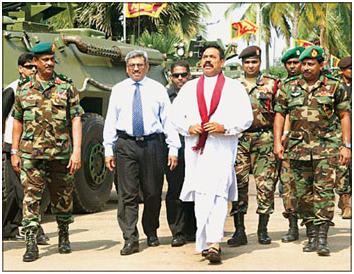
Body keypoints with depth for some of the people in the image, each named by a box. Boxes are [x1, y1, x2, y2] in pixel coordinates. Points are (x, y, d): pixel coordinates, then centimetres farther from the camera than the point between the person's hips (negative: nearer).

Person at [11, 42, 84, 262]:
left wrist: (77, 151, -11)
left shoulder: (67, 87, 2)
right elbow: (18, 121, 13)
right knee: (31, 197, -7)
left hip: (61, 153, 0)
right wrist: (14, 152, 9)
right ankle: (31, 244, -6)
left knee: (63, 198, 11)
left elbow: (76, 120, -2)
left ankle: (64, 236, 30)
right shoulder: (24, 90, 7)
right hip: (31, 154, 0)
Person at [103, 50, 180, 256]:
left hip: (152, 144, 0)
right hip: (126, 144, 0)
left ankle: (151, 233, 27)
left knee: (153, 192, 8)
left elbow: (168, 120, 4)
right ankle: (131, 239, -2)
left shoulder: (158, 89, 7)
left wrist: (173, 148, -3)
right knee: (127, 194, -4)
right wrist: (109, 149, 2)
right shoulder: (118, 90, 10)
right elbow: (110, 121, 9)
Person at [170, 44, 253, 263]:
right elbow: (175, 114, 15)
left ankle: (214, 244, -21)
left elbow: (246, 118, 2)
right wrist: (188, 127, -4)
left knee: (218, 194, -15)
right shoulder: (189, 88, 18)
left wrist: (224, 127, -13)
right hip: (195, 148, 4)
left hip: (222, 148, -3)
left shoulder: (234, 88, 8)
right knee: (200, 196, 4)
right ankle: (204, 243, 13)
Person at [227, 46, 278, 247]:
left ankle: (263, 229, 9)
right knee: (238, 183, -2)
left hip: (265, 139, -1)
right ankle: (240, 231, 2)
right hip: (239, 139, 1)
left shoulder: (271, 84, 7)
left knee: (265, 184, -1)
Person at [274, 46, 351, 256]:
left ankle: (322, 237, -11)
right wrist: (277, 142, 3)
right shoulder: (289, 88, 9)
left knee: (324, 190, -11)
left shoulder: (335, 87, 3)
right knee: (304, 193, 6)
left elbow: (345, 116, 6)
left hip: (326, 148, -3)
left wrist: (347, 146, 0)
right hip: (298, 148, 3)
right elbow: (280, 114, 12)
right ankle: (311, 237, 16)